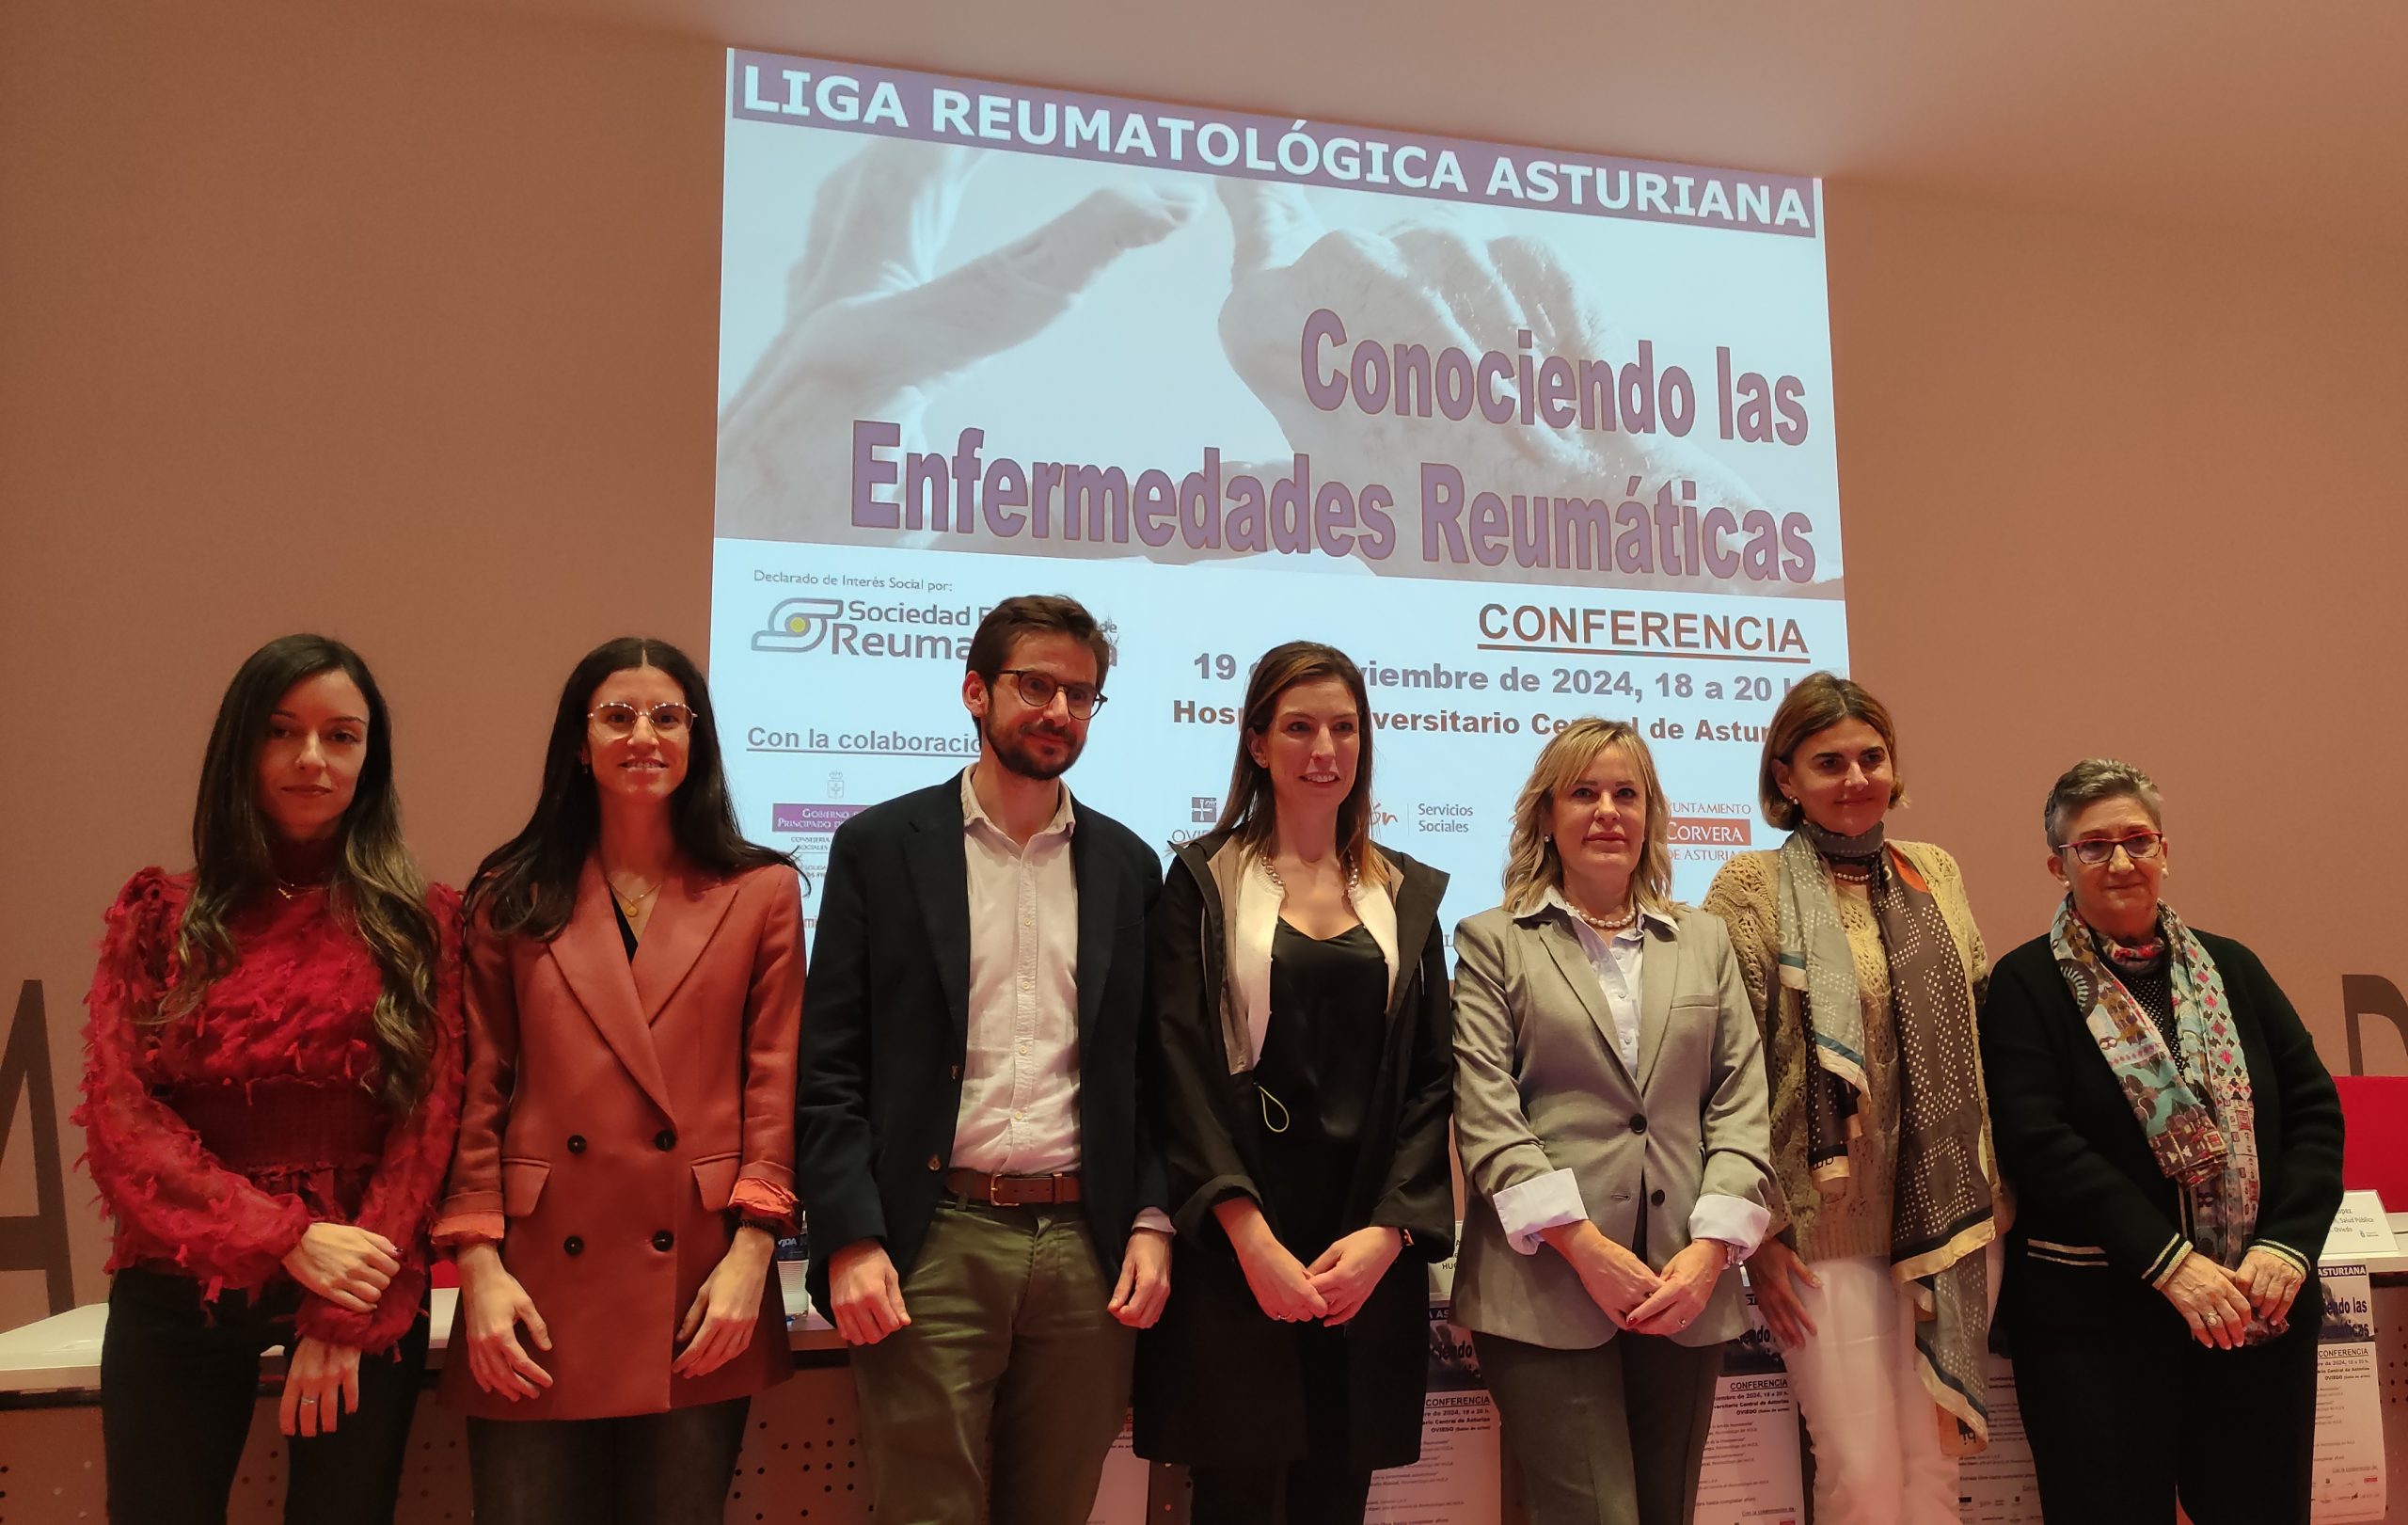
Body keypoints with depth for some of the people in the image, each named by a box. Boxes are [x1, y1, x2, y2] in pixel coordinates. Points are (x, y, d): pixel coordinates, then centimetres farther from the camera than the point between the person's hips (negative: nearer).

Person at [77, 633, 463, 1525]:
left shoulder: (420, 923, 1)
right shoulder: (159, 916, 4)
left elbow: (427, 1125, -3)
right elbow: (118, 1118, -2)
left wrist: (348, 1319, -11)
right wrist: (287, 1238, -13)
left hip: (365, 1292, -1)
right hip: (178, 1294, 1)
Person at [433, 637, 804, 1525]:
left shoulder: (762, 894, 5)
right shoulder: (513, 898, 7)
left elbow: (777, 1086, 2)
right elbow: (477, 1094, 5)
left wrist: (752, 1251, -7)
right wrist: (479, 1265, -4)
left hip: (699, 1294, 0)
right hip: (540, 1289, 1)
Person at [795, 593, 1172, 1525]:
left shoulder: (1128, 865, 10)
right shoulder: (881, 846, 1)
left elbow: (1149, 1067, 11)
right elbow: (830, 1062, -2)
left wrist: (1152, 1222, 1)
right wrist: (849, 1239, -10)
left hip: (1088, 1249, 3)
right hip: (932, 1246, -3)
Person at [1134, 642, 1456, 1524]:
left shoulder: (1409, 895, 12)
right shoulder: (1202, 883, 2)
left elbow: (1432, 1078, 7)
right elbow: (1181, 1065, -6)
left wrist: (1388, 1231, -7)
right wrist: (1252, 1239, -15)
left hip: (1371, 1255, 3)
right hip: (1234, 1252, -3)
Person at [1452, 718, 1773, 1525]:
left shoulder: (1705, 940, 15)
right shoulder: (1493, 942, 5)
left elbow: (1743, 1105, 7)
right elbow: (1484, 1114, -5)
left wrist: (1710, 1249, -6)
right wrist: (1585, 1245, -13)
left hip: (1687, 1289, 4)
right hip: (1547, 1286, -3)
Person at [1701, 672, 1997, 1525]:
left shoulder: (1935, 873, 10)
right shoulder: (1752, 888, -6)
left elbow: (1975, 1031, 17)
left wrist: (1990, 1195, 12)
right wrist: (1760, 1231, -11)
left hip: (1946, 1221, 5)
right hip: (1828, 1223, -4)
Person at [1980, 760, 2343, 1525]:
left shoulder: (2231, 969, 11)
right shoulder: (2025, 985, -3)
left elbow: (2313, 1109, 6)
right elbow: (2038, 1142, -12)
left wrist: (2288, 1244, -10)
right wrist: (2168, 1261, -19)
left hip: (2258, 1310, 4)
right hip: (2095, 1318, -4)